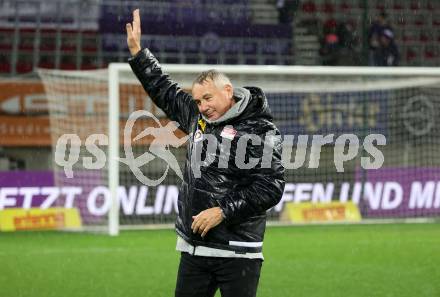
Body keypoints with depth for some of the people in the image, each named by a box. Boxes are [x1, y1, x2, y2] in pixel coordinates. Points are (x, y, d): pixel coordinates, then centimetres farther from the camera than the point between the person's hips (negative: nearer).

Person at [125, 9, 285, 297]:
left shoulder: (260, 131, -10)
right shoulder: (197, 117, 11)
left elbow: (270, 187, -15)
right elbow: (164, 90, 27)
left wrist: (223, 212, -17)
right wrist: (137, 51, 27)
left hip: (237, 251, -7)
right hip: (193, 248, 7)